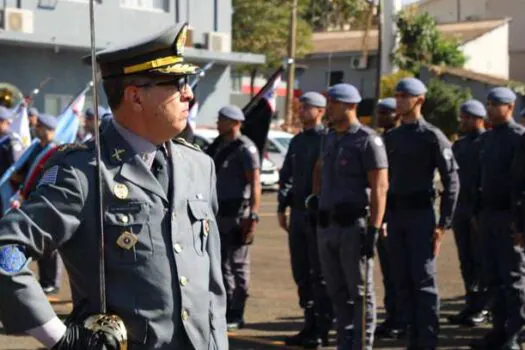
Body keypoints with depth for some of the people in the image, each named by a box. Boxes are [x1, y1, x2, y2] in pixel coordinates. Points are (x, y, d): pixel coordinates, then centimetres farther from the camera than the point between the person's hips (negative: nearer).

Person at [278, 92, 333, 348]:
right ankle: (310, 325, 19)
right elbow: (286, 175, 19)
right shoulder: (297, 141, 14)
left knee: (320, 275, -2)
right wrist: (281, 207, 14)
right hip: (298, 214, 7)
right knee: (301, 273, 10)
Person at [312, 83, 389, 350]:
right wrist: (319, 197, 19)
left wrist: (374, 230, -20)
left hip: (354, 226, -8)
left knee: (361, 293, -2)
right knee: (337, 292, 12)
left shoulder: (368, 141, -10)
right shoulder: (330, 139, 13)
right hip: (327, 225, 8)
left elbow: (380, 188, -14)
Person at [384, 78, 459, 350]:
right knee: (402, 280, 8)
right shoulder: (390, 138, 13)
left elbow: (451, 181, -8)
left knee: (424, 281, -5)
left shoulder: (433, 137, -6)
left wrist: (443, 224, -13)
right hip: (395, 217, 6)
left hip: (421, 215, -6)